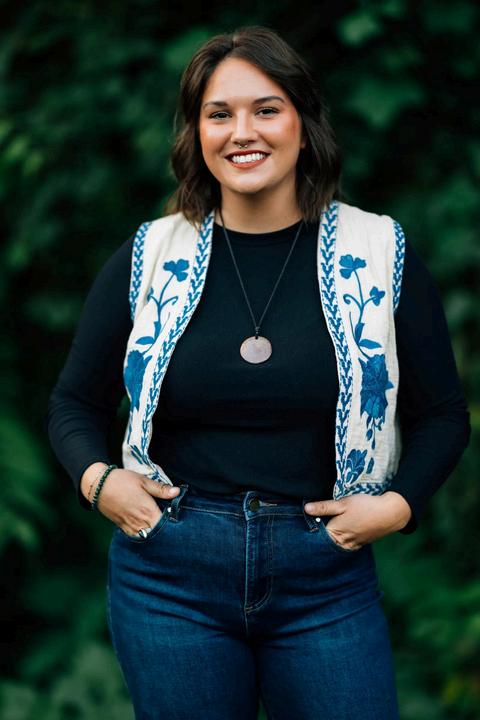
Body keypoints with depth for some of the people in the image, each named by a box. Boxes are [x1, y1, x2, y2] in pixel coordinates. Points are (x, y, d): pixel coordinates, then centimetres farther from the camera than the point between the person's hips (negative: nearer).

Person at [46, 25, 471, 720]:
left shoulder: (380, 254, -1)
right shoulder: (148, 258, 1)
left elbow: (442, 413, 6)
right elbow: (74, 402, 11)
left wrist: (399, 502, -10)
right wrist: (96, 479, -8)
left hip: (327, 581, 0)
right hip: (169, 576, 1)